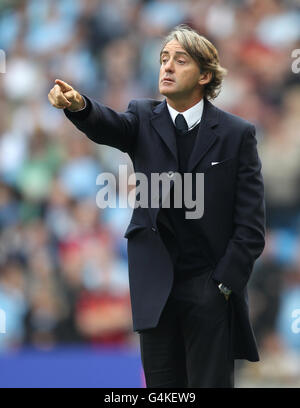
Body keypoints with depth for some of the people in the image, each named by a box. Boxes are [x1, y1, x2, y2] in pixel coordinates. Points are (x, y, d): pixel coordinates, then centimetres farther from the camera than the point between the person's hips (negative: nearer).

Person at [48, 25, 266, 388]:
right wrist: (78, 105, -40)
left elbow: (250, 225, -2)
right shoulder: (144, 120, 7)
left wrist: (223, 285, -9)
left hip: (210, 289, -2)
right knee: (162, 386, 5)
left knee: (210, 383, -2)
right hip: (155, 289, 2)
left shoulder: (237, 134, 0)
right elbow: (107, 127, -17)